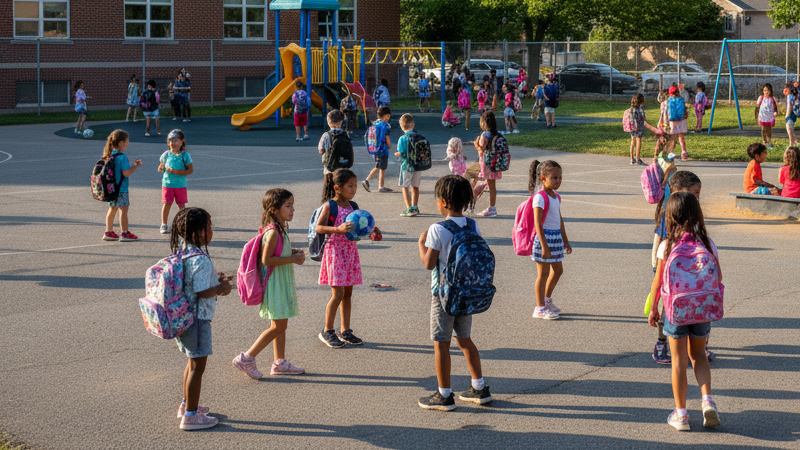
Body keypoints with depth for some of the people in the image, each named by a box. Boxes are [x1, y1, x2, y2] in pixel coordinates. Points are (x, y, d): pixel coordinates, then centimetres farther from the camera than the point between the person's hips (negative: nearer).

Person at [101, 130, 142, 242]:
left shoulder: (110, 155, 9)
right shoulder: (122, 157, -18)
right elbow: (126, 173, -20)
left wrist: (133, 165, 21)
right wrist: (136, 166, -9)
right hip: (121, 189, -9)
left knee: (112, 209, 16)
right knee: (123, 210, -4)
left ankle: (108, 232, 21)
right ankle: (125, 233, -4)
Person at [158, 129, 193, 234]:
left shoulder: (185, 155, -5)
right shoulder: (166, 155, 2)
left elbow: (190, 170, -9)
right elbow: (161, 167, 14)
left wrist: (176, 171, -18)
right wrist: (161, 168, -12)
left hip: (181, 185, -1)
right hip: (167, 183, 1)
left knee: (181, 205, 6)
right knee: (166, 204, 0)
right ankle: (164, 225, 9)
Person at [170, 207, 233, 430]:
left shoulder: (181, 251, 5)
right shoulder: (201, 261, -23)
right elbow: (202, 292, -24)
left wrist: (215, 278, 14)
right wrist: (221, 288, -8)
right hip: (197, 318, -9)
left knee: (193, 361, 25)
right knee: (197, 365, 1)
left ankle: (187, 404, 38)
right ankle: (190, 415, 7)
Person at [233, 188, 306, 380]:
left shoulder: (280, 229, 9)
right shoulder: (273, 232, -22)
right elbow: (266, 259, -25)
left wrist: (292, 252, 4)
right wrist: (293, 259, -21)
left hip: (282, 283, 10)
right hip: (275, 283, -10)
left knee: (280, 325, 16)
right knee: (278, 326, -5)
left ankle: (280, 362, 25)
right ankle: (247, 358, 1)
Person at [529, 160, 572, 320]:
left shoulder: (556, 197, 9)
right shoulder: (540, 197, -17)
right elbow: (537, 223, -20)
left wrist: (565, 240, 22)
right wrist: (544, 246, -23)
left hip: (556, 237, 8)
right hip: (544, 236, -8)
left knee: (557, 270, 17)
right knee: (543, 273, 0)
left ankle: (547, 300, 36)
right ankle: (540, 308, 10)